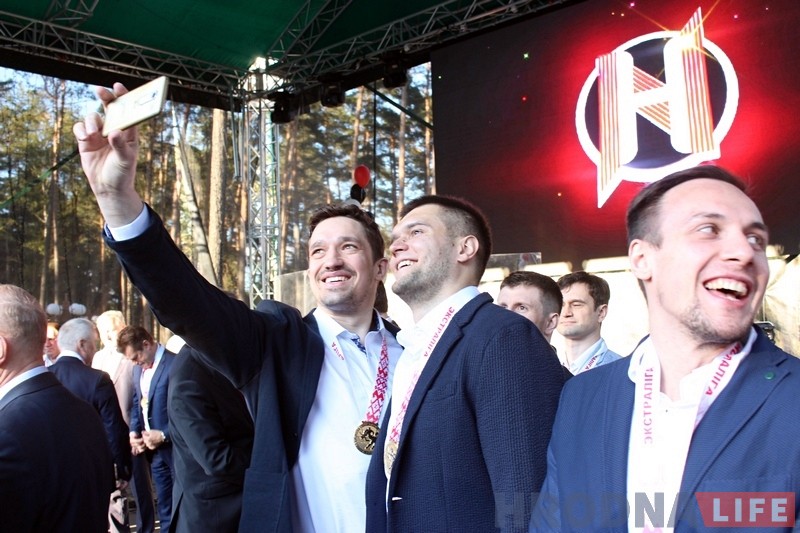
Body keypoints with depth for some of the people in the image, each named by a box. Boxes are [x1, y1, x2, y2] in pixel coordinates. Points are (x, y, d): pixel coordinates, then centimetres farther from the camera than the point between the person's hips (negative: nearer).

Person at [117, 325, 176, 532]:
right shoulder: (138, 368, 10)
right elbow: (137, 403, 17)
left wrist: (164, 435, -19)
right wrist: (133, 432, 2)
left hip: (174, 447, -7)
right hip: (154, 449, 7)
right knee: (164, 506, 16)